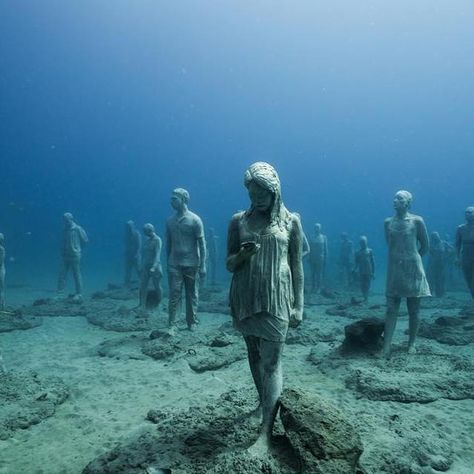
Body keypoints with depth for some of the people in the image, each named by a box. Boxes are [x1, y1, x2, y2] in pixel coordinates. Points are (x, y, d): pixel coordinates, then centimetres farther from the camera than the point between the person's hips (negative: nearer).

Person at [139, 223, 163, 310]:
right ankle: (142, 306, 1)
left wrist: (154, 267, -31)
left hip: (154, 266, -7)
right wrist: (143, 265, 15)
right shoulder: (147, 240, 10)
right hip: (145, 265, 7)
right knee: (143, 286, 0)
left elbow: (158, 254, -21)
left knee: (157, 287, 5)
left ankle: (159, 305, 21)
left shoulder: (157, 240, -12)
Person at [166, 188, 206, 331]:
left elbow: (202, 244, -6)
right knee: (174, 294, -2)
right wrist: (168, 262, 13)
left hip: (191, 264, -2)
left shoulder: (195, 220, -5)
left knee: (192, 295, 6)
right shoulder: (169, 221, 7)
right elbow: (168, 243, 14)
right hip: (174, 264, 3)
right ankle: (172, 324, 2)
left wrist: (202, 266, -9)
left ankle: (192, 323, 17)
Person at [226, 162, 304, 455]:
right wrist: (242, 255, -15)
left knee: (272, 361, -5)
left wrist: (299, 305, 0)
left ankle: (266, 433, -2)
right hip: (245, 299, 3)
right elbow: (229, 265, 8)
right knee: (255, 355, 14)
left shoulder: (290, 221, 2)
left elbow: (297, 266, 4)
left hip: (276, 299, -3)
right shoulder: (239, 220, 5)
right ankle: (265, 402, 36)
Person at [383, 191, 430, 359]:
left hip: (413, 270, -2)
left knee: (413, 310, 6)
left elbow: (425, 246, 4)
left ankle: (411, 343, 20)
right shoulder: (388, 222, 5)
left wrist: (412, 259, 12)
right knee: (391, 309, -1)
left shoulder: (417, 221, -5)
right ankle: (387, 346, -2)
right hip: (394, 269, 2)